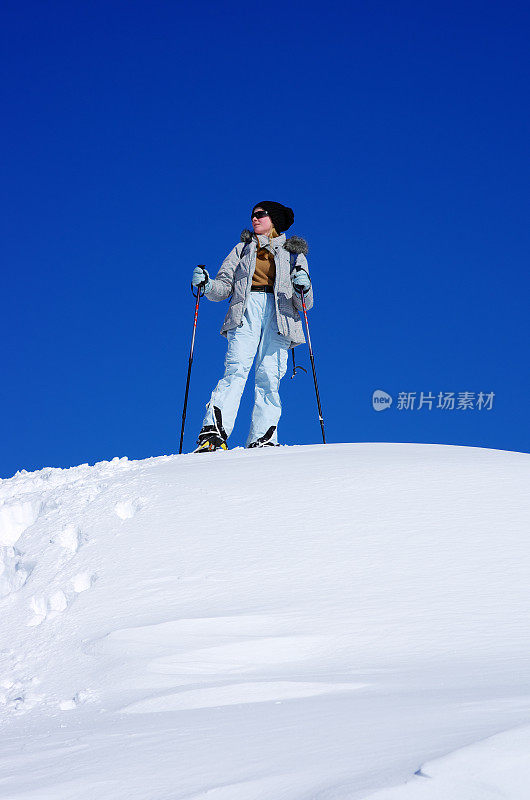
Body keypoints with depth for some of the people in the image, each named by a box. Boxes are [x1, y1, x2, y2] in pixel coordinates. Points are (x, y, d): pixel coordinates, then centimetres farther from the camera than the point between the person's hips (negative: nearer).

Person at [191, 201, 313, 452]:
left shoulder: (294, 255, 21)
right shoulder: (242, 249, 26)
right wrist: (206, 285, -4)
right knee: (236, 370, -20)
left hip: (279, 315, 0)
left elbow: (305, 304, 12)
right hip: (246, 311, 0)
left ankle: (262, 441, -15)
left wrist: (303, 287, -9)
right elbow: (223, 288, 16)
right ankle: (214, 432, -32)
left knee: (269, 378, -13)